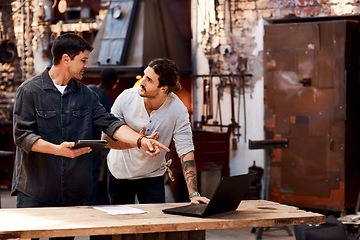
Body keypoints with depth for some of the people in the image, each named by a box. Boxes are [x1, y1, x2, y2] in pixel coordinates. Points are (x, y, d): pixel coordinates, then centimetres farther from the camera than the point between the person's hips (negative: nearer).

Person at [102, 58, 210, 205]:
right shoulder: (127, 97, -19)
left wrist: (193, 194, -29)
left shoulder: (178, 110, -22)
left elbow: (186, 152, -21)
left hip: (152, 176, -1)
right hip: (119, 172, 1)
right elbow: (106, 138, -16)